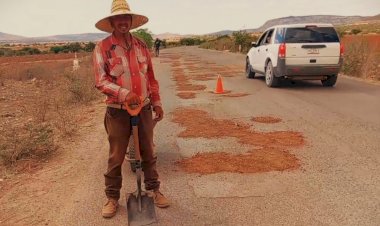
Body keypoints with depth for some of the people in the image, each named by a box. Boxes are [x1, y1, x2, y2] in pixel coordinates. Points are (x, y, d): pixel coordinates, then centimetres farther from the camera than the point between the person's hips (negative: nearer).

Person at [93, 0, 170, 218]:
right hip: (118, 111, -3)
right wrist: (124, 94, -27)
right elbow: (101, 81, -13)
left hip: (144, 109, 4)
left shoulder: (141, 45, 7)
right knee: (116, 157, 8)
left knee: (148, 153, 14)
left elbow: (151, 77, 11)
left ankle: (154, 190, 32)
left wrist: (157, 102, 10)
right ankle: (112, 198, 24)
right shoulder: (102, 47, -6)